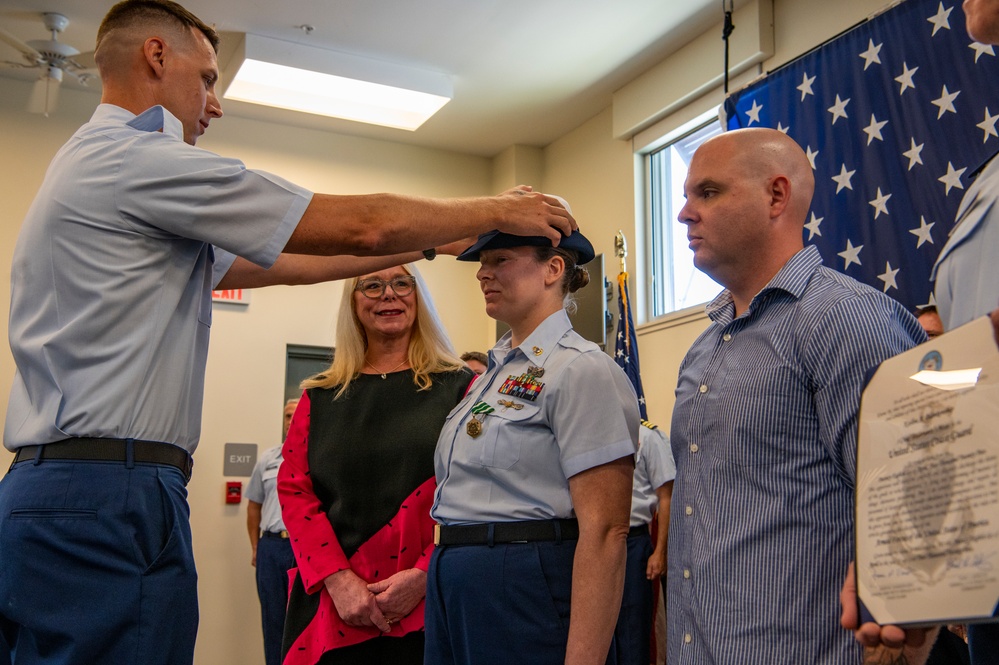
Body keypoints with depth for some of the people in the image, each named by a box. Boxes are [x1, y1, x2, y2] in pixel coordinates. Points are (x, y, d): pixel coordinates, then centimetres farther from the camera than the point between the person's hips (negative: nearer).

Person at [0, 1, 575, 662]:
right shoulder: (138, 156, -9)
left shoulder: (93, 163, 23)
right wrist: (500, 210, 6)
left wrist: (432, 244, 23)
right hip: (109, 497, -10)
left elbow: (278, 262, 21)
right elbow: (359, 226, -8)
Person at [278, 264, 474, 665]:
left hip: (426, 606, -2)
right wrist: (338, 579, -11)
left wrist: (424, 576, -15)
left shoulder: (458, 387, 2)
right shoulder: (321, 397, 10)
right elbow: (294, 491, 3)